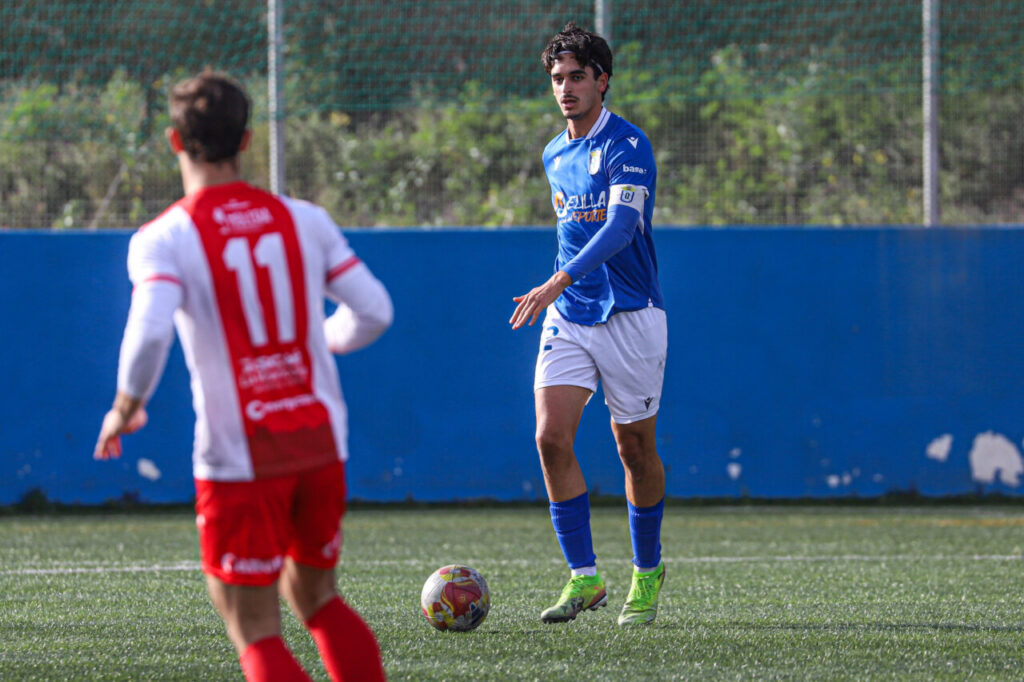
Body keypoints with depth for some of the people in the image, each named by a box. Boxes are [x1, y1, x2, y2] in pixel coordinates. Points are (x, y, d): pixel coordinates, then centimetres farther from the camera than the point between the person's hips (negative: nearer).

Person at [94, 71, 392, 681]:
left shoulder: (162, 240, -8)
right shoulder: (303, 220, 5)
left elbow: (150, 333, -23)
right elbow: (374, 311, 4)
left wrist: (125, 408, -5)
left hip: (239, 458, -4)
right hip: (321, 442, 4)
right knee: (315, 598, 24)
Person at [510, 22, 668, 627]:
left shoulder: (628, 145, -13)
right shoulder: (555, 157, 11)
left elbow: (620, 228, -26)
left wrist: (559, 282, -37)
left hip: (631, 316, -6)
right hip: (568, 319, 6)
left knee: (635, 448, 4)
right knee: (552, 438, -11)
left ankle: (647, 572, 24)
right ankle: (585, 577, -5)